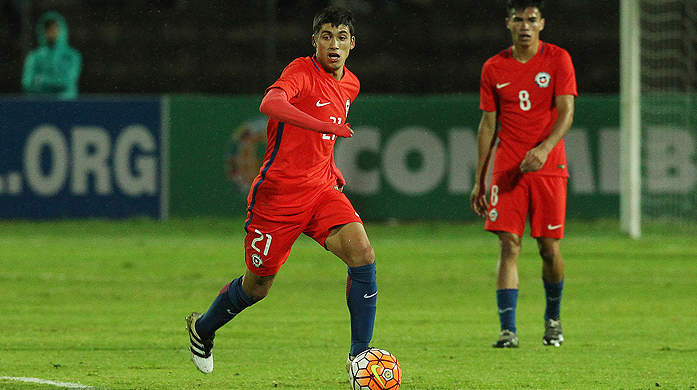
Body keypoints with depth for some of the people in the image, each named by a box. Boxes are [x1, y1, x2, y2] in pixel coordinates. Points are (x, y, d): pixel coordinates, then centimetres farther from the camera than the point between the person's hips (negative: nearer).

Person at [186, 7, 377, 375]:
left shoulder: (350, 84, 10)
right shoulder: (302, 71, -14)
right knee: (257, 286, 8)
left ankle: (360, 353, -14)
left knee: (363, 254, -19)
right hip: (278, 192, -6)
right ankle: (203, 328, 38)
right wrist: (324, 125, -48)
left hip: (321, 189, 6)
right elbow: (271, 104, -37)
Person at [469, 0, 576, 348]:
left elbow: (566, 112, -8)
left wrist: (545, 148, -25)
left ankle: (553, 319, 25)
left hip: (548, 167, -1)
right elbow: (488, 125, 11)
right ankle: (508, 330, -12)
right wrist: (479, 180, 9)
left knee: (549, 248, 1)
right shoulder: (494, 68, 7)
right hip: (507, 170, 1)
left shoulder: (558, 60, 0)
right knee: (509, 246, -8)